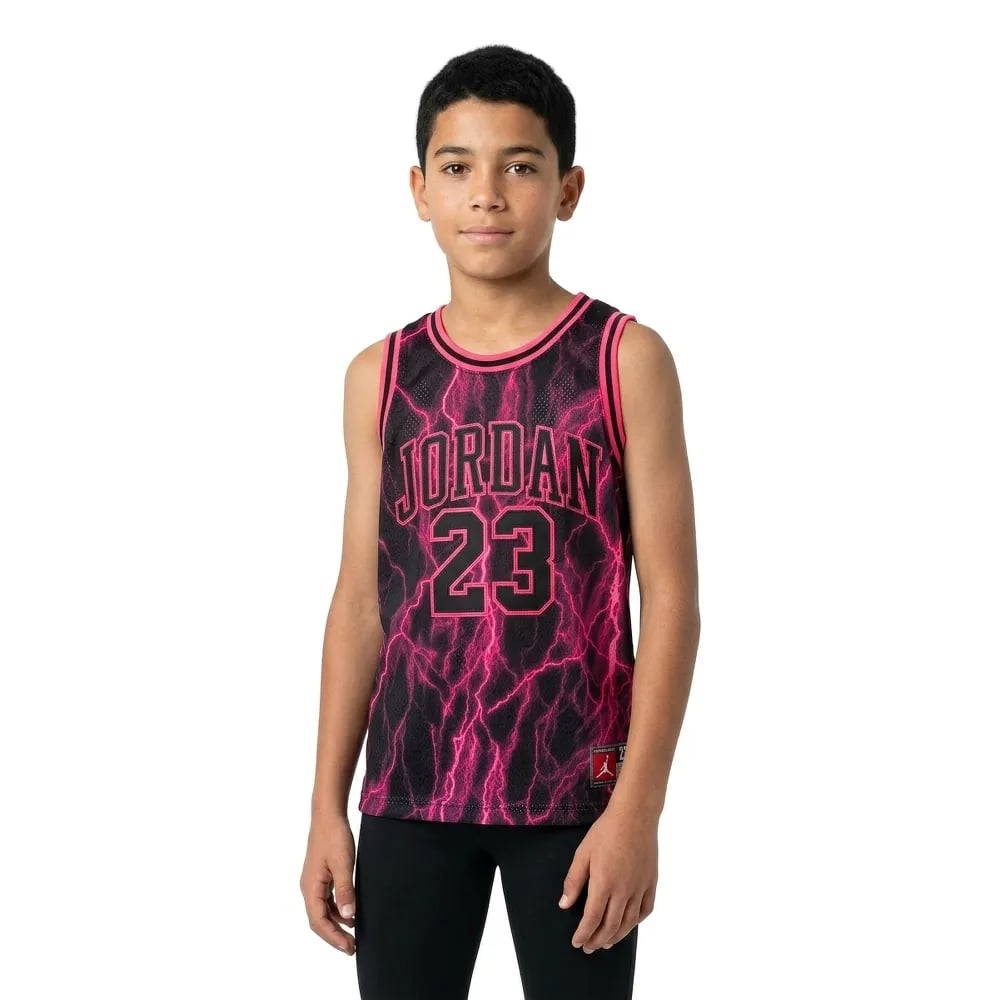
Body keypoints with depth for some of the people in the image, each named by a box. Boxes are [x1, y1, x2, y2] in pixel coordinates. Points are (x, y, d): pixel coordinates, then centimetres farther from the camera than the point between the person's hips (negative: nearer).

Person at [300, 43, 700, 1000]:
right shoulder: (380, 375, 7)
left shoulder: (627, 358, -2)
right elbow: (361, 599, 9)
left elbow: (669, 594, -5)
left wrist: (637, 805, -11)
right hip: (407, 788, 3)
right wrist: (327, 805, 5)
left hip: (574, 788, -2)